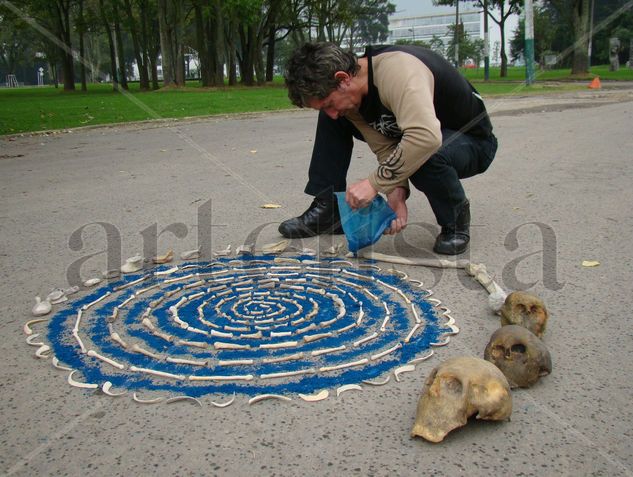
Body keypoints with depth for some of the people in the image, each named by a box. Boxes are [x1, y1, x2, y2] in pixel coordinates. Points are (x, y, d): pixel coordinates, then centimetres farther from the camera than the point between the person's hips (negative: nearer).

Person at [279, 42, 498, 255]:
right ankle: (328, 211, 1)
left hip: (472, 141, -7)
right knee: (333, 124, -4)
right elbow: (385, 148, -11)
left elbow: (427, 137, -49)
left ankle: (455, 217, -11)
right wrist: (396, 192, -27)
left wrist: (375, 183, -41)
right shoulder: (350, 93, -10)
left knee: (425, 157, -43)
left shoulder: (397, 70, -36)